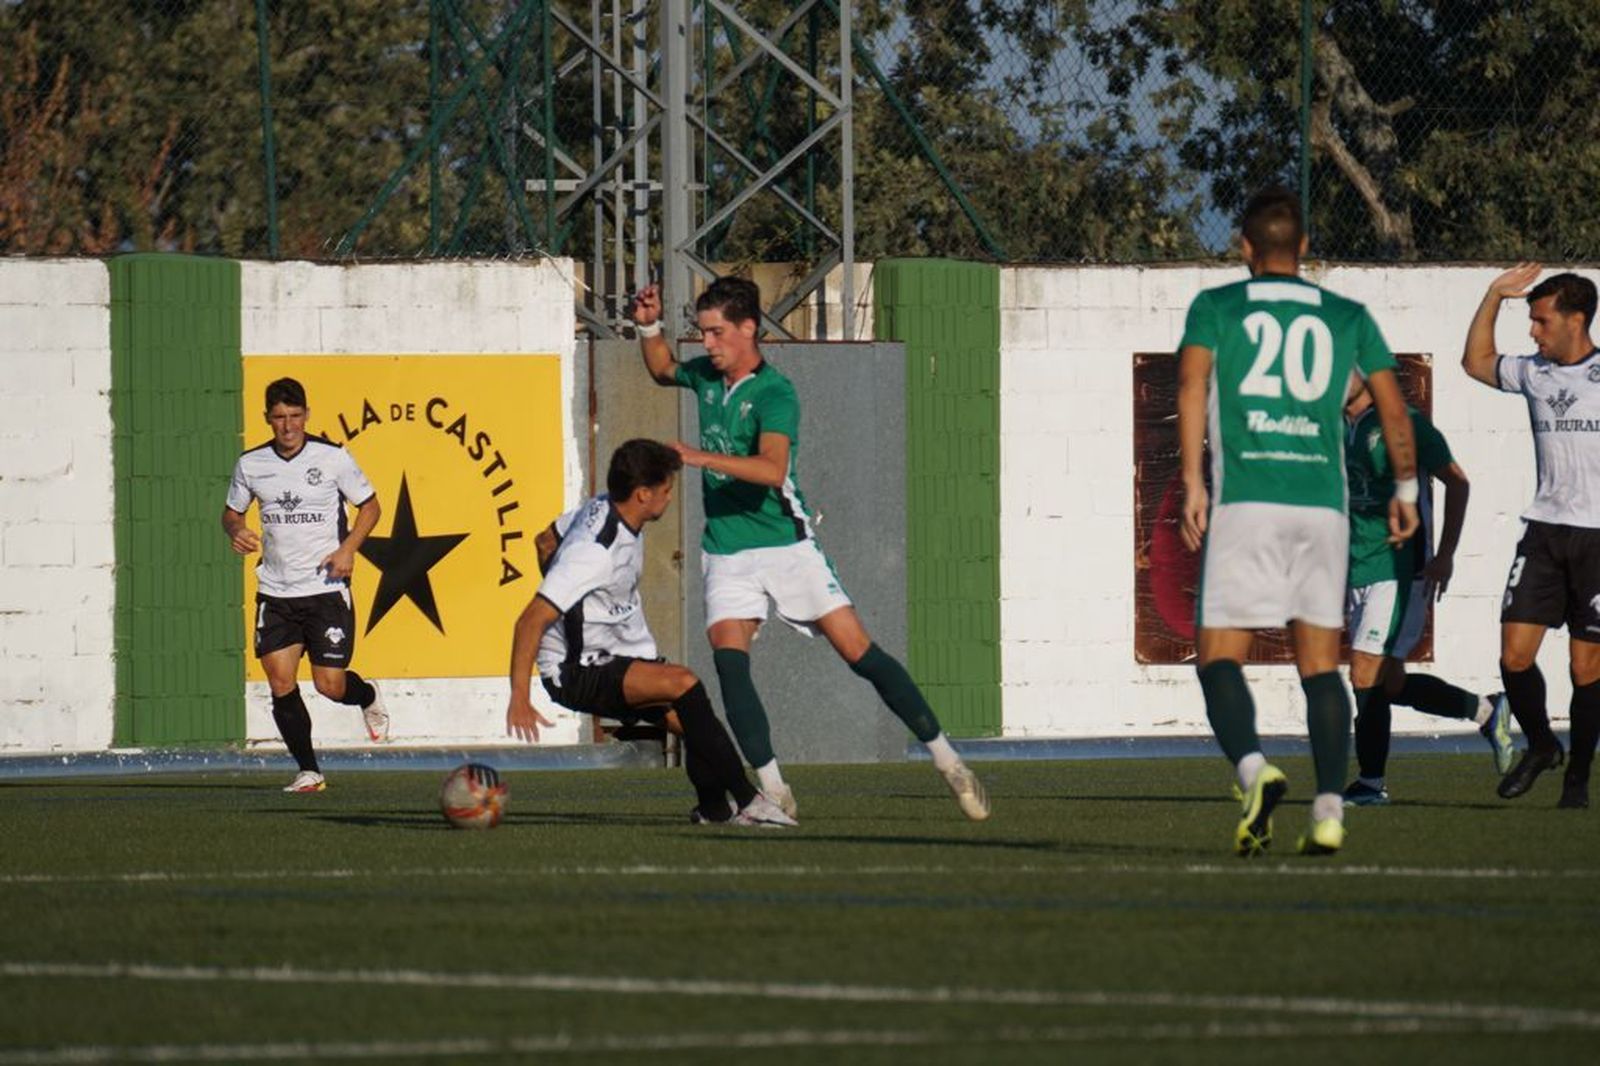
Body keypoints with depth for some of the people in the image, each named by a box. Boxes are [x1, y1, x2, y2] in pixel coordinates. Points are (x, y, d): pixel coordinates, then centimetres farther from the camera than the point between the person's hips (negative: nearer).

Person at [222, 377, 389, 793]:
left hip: (326, 588, -3)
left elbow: (370, 505, 6)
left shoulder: (333, 458, -5)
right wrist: (235, 531, -6)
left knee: (330, 685, -4)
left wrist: (349, 547, -11)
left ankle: (369, 698, 33)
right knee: (280, 681, -8)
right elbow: (231, 511, 18)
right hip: (275, 591, 3)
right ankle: (308, 771, 3)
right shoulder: (250, 465, 3)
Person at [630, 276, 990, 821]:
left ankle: (948, 761, 3)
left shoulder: (774, 393, -15)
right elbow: (662, 369, 30)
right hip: (726, 550, 6)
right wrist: (649, 326, 12)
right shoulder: (706, 376, 6)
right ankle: (773, 791, -12)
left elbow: (772, 470, -31)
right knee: (727, 658, -16)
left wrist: (704, 458, -39)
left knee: (859, 652, -7)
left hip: (786, 543, -5)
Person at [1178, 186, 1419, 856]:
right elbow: (1392, 407, 12)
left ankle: (1252, 768, -27)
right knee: (1320, 662, 8)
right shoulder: (1346, 317, 14)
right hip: (1324, 501, 3)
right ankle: (1329, 810, -3)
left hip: (1244, 503, -3)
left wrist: (1193, 486, -10)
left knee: (1219, 656, 0)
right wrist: (1405, 489, 24)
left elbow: (1192, 384, -8)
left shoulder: (1215, 307, 7)